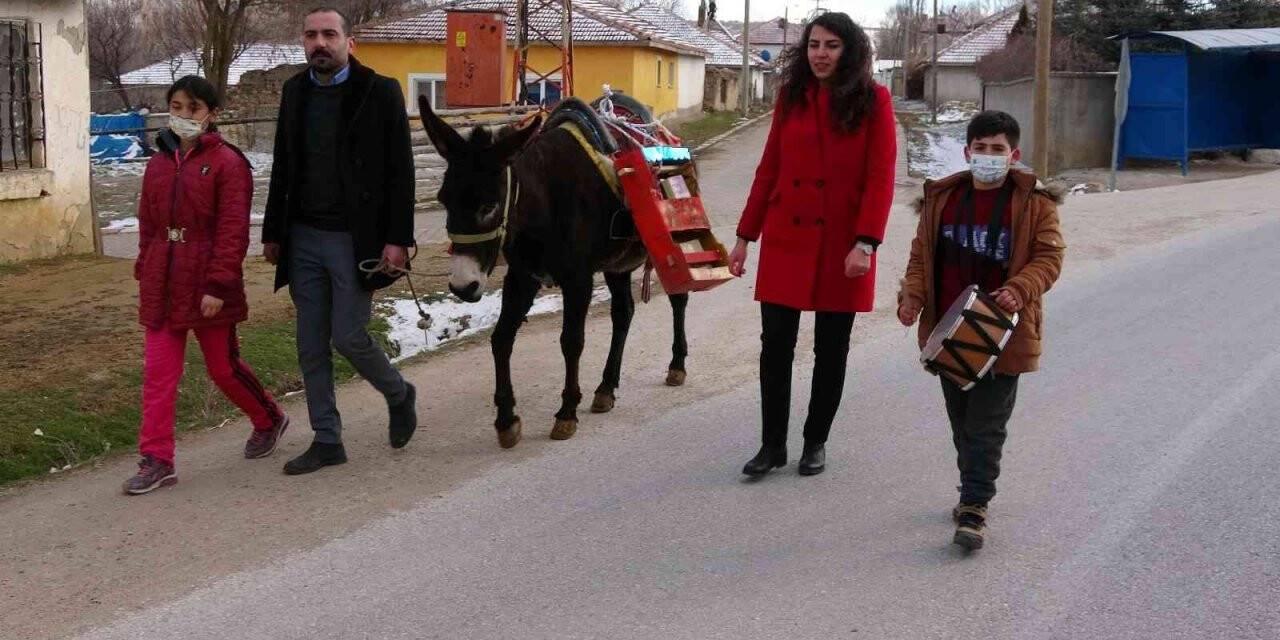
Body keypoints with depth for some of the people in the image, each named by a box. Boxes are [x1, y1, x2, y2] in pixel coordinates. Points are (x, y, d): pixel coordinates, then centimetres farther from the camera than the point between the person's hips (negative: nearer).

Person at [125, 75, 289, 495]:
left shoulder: (226, 162, -10)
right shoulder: (158, 163, 10)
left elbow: (233, 230, -14)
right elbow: (148, 225, 16)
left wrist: (218, 285, -18)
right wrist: (146, 272, 11)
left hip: (207, 287, -6)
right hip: (162, 286, 6)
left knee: (223, 366, 9)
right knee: (158, 373, 2)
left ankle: (268, 420, 34)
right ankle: (157, 460, 7)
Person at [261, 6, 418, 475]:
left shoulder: (380, 92, -6)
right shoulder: (295, 92, 9)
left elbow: (400, 172, -8)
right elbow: (283, 168, 14)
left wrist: (398, 239, -15)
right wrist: (273, 233, 11)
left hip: (355, 239, -5)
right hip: (303, 239, 5)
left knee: (349, 337, -5)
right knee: (311, 346, 7)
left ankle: (399, 395, 24)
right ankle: (327, 441, 17)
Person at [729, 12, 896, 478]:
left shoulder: (872, 100, -3)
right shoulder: (791, 96, 7)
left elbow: (881, 177, -8)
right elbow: (769, 169, 10)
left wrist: (866, 242, -18)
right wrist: (745, 236, 9)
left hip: (842, 244, -2)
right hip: (786, 239, 3)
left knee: (831, 349, 9)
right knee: (775, 344, 2)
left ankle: (816, 443, 23)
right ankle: (772, 444, 14)